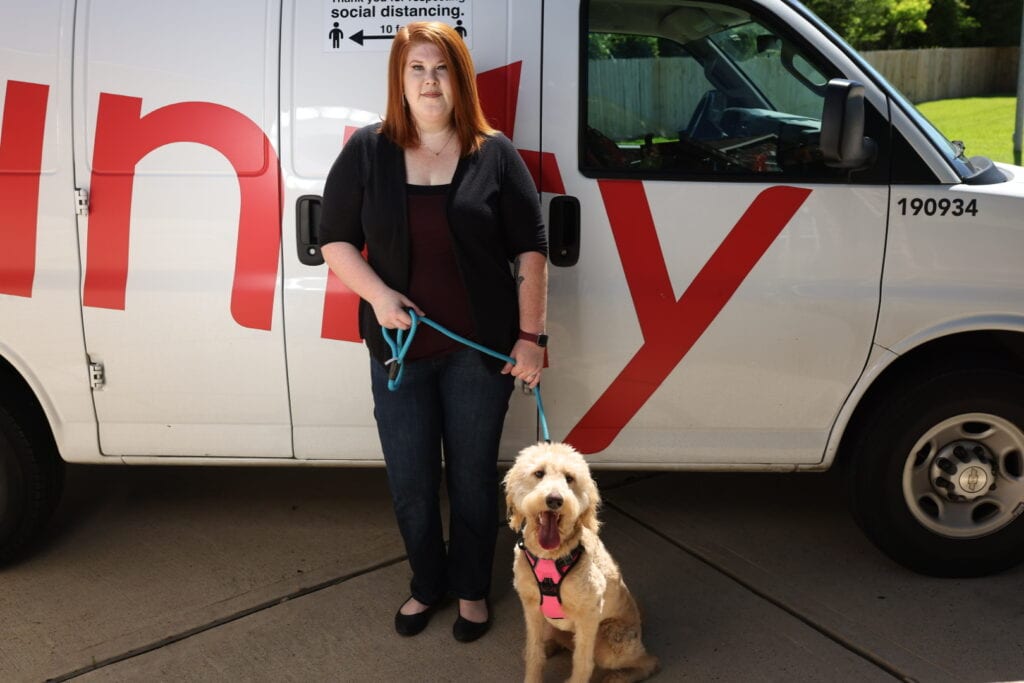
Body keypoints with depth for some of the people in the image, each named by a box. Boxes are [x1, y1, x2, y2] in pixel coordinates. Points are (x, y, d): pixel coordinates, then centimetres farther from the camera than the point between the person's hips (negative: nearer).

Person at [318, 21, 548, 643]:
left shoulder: (495, 155, -2)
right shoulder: (367, 151, 0)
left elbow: (531, 249, -2)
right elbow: (335, 240, 3)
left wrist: (531, 337, -6)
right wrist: (378, 295, -14)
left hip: (480, 349, -1)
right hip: (399, 347, 1)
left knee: (473, 477, 12)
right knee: (411, 484, 12)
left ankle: (472, 589, 34)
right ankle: (427, 584, 37)